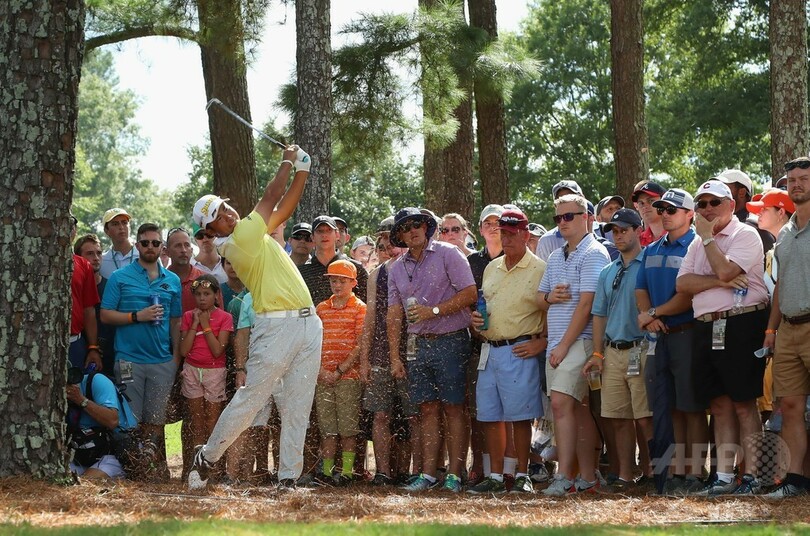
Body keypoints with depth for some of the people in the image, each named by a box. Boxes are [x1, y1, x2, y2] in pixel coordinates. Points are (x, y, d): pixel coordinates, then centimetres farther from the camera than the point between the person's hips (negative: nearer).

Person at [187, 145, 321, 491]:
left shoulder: (254, 233, 17)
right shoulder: (240, 237, -9)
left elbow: (284, 207, 22)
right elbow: (272, 196, -3)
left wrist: (302, 170, 12)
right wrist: (287, 162, 9)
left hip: (308, 323, 8)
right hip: (276, 326, -8)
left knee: (298, 408, 3)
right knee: (250, 400, -4)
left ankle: (288, 476, 3)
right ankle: (206, 457, 9)